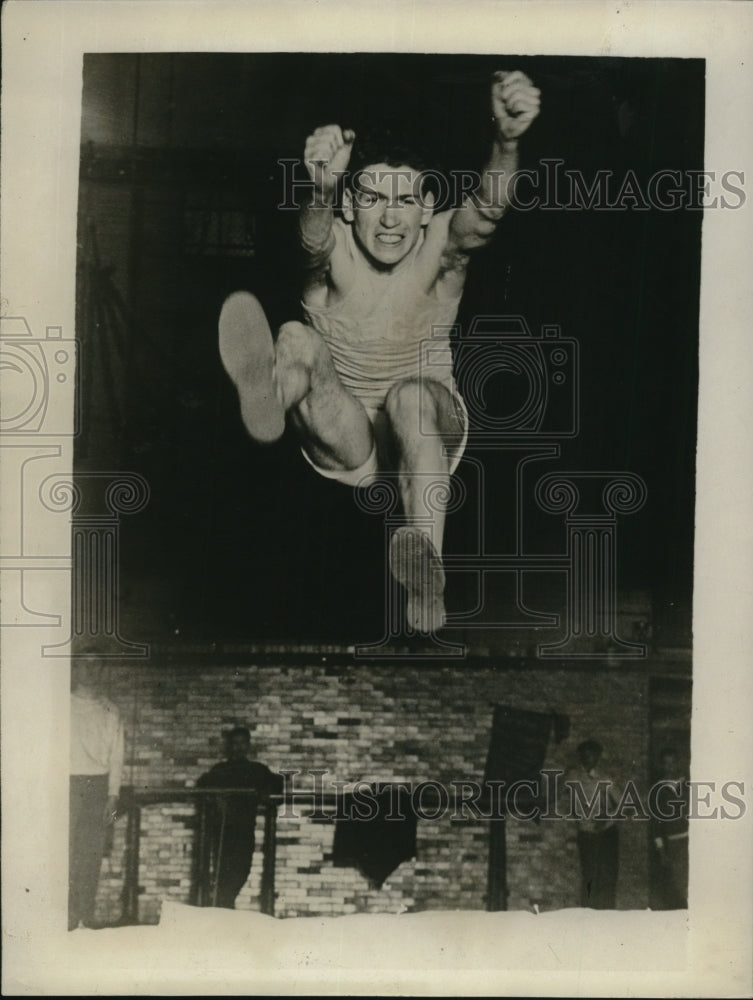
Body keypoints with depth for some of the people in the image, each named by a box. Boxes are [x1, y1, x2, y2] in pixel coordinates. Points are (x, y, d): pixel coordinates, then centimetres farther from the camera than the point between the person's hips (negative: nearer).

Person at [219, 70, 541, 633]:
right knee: (297, 339, -26)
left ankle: (426, 557, -54)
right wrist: (322, 189, -58)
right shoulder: (334, 246, -9)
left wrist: (507, 142, -53)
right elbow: (313, 239, -34)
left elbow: (486, 211, -32)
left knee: (410, 396, -36)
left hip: (429, 434, -1)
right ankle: (267, 394, -63)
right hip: (347, 441, 1)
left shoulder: (442, 245, -9)